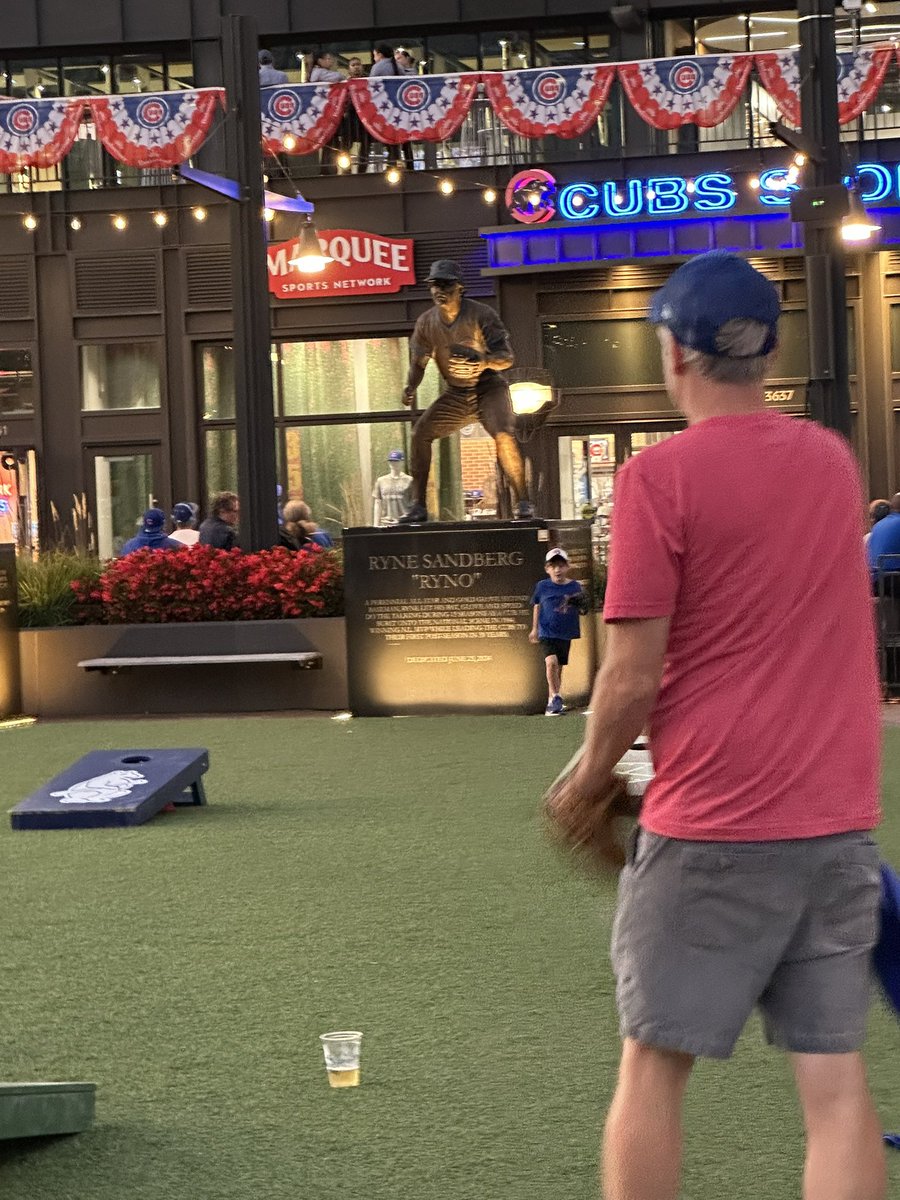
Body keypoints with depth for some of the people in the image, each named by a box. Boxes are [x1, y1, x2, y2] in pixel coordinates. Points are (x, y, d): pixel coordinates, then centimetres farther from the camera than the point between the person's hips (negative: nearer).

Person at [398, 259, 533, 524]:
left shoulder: (481, 315, -16)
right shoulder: (427, 322, -3)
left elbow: (506, 358, -19)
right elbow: (418, 361, 6)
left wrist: (484, 361, -41)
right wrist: (410, 388, -15)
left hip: (489, 386, -5)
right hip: (455, 394, 5)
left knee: (504, 435, -29)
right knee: (420, 433, -11)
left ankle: (522, 502, -20)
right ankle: (418, 507, -4)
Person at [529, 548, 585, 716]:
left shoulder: (575, 586, 0)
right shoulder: (542, 587, -2)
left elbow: (581, 607, 9)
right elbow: (537, 606, 11)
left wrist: (579, 602, -16)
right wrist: (534, 629, 16)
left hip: (566, 633, 2)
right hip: (547, 632, -2)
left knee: (559, 667, 10)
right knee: (551, 662, -23)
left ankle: (552, 700, 22)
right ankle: (554, 696, -14)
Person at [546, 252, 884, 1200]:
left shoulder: (660, 477, -11)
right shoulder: (834, 461, 7)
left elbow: (633, 677, -12)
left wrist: (587, 782, 4)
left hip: (710, 829, -5)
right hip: (839, 822, 5)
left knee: (654, 1063, 9)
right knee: (834, 1076, 7)